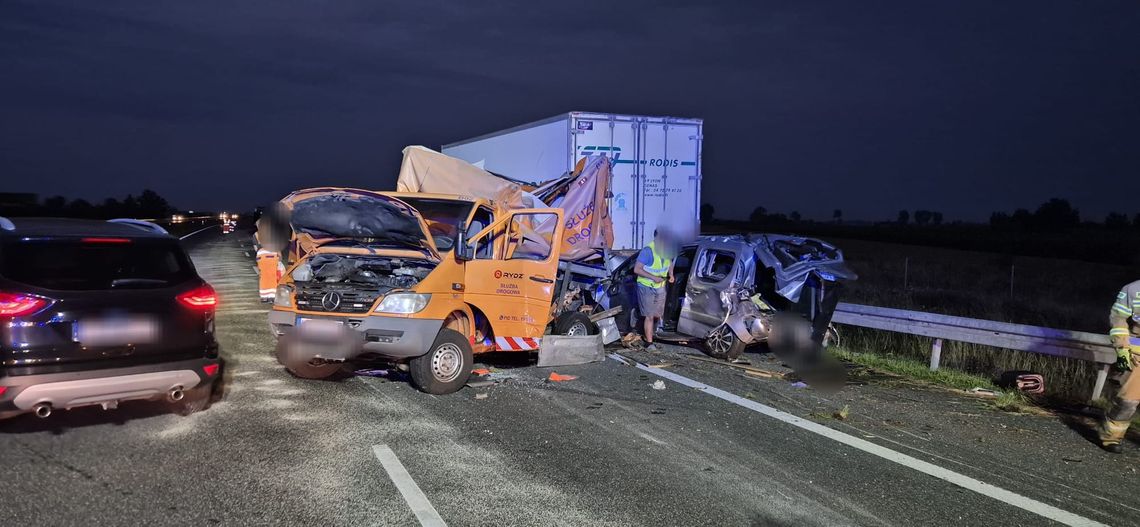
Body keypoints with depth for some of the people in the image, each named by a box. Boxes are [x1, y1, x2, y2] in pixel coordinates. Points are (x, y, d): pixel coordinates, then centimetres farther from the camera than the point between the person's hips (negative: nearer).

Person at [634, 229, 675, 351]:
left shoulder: (667, 249, -2)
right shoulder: (648, 251, -23)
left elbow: (670, 263, 18)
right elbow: (637, 269, -22)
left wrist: (671, 275, -1)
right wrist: (653, 277, -26)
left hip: (660, 287, 6)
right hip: (646, 287, -6)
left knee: (658, 315, 12)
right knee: (650, 316, -6)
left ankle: (649, 334, 36)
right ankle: (649, 342, 3)